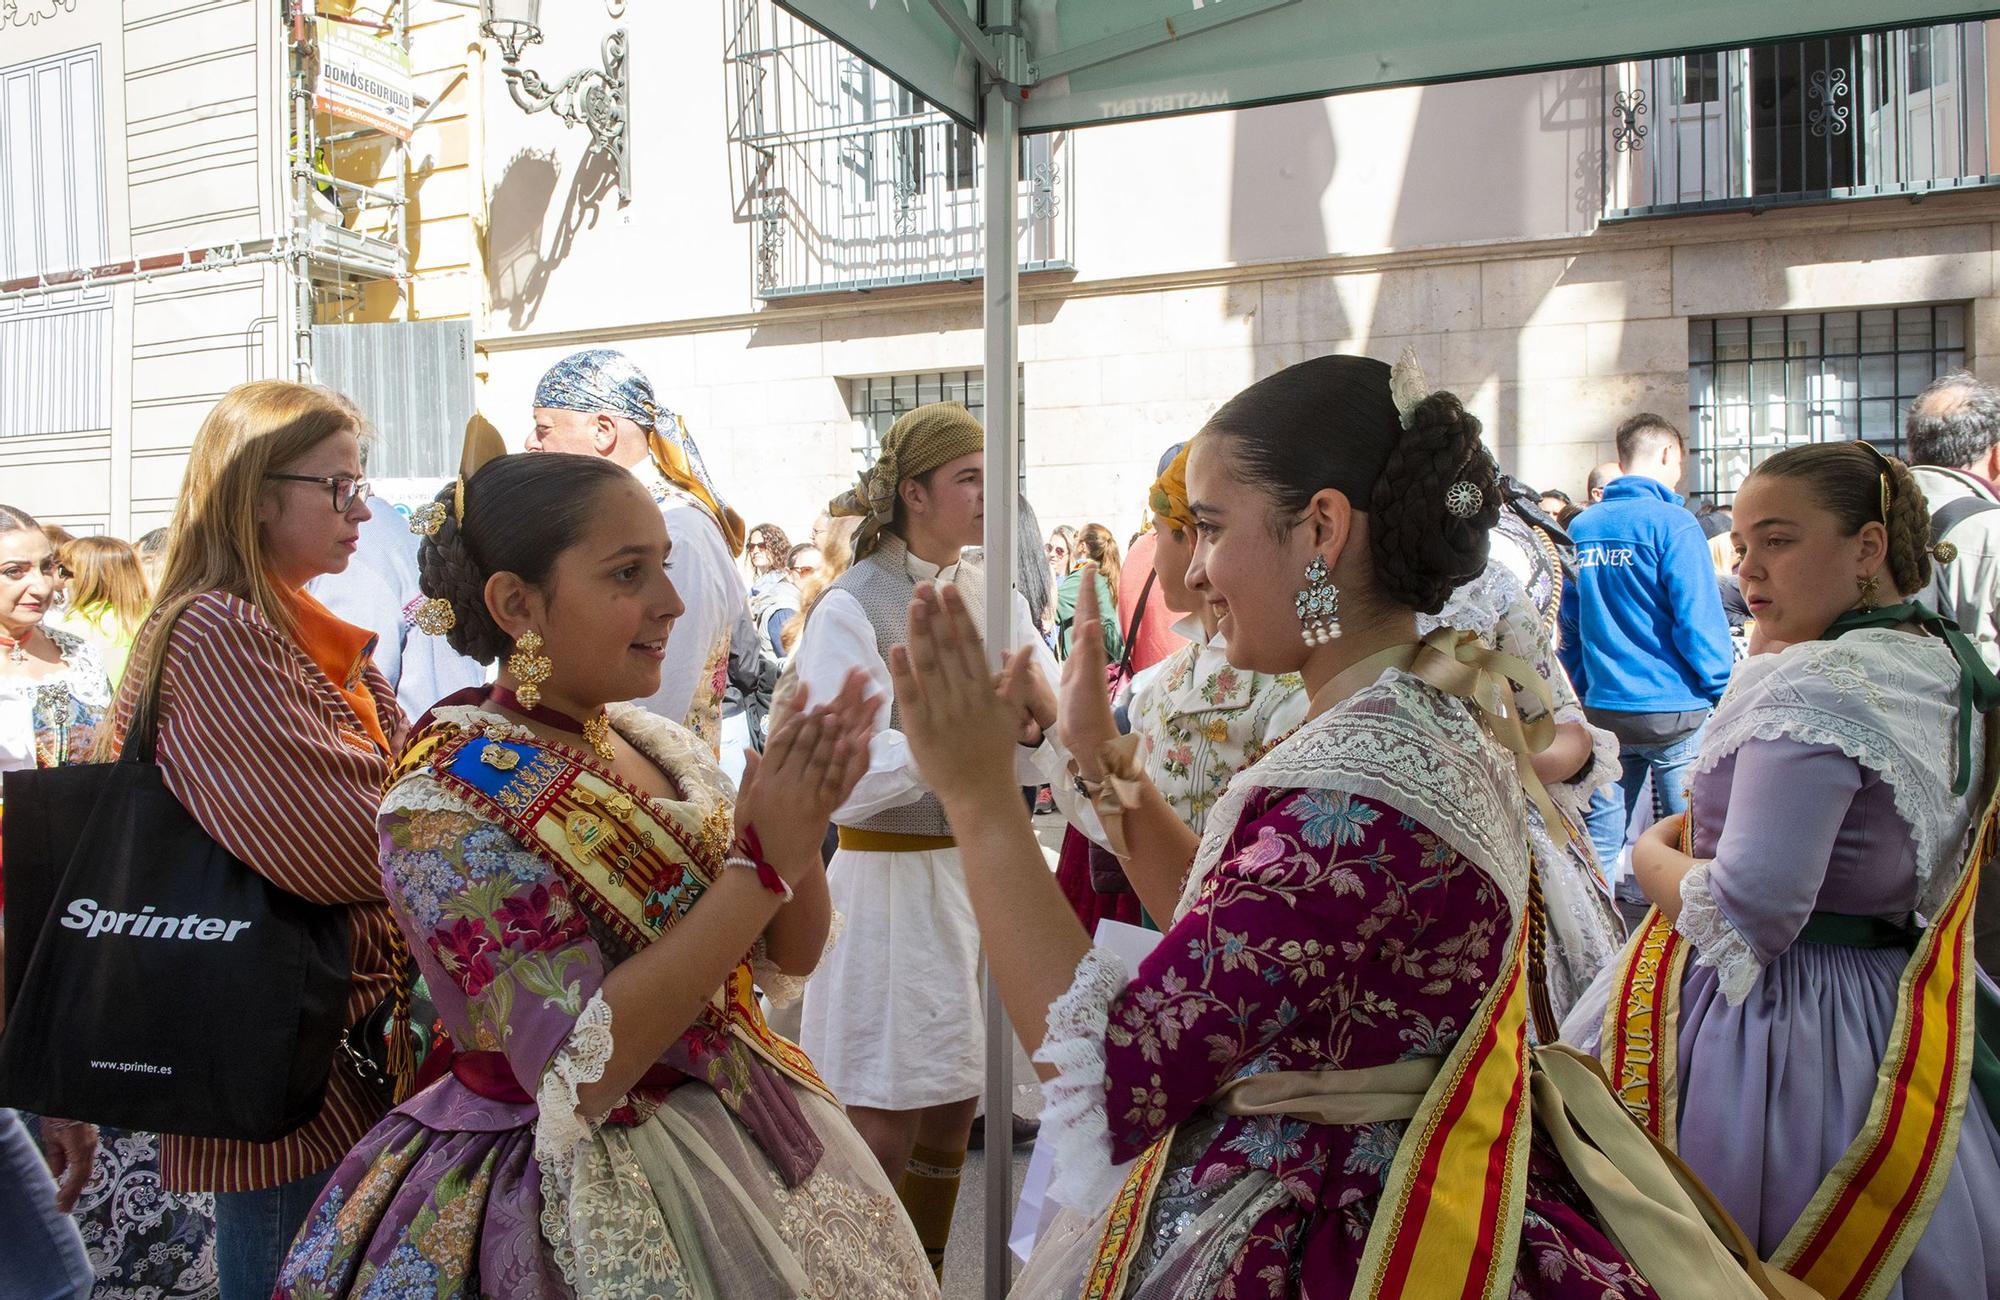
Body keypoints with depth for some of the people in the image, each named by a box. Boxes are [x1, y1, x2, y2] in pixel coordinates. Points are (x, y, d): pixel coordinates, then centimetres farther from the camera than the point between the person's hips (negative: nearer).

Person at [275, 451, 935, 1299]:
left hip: (756, 1147, 7)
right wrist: (764, 858, -28)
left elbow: (789, 960, 2)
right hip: (584, 1197, -6)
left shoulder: (660, 744, -2)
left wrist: (800, 817, -18)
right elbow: (579, 1072, -26)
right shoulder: (442, 808, -19)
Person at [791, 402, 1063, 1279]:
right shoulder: (851, 607, -11)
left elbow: (1054, 747, 2)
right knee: (882, 1136, 3)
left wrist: (1039, 713, -21)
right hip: (895, 884, -6)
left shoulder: (997, 598, 6)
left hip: (983, 871, 6)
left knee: (951, 1120, 17)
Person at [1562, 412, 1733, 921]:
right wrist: (1726, 693, -5)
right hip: (1675, 708, -5)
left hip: (1603, 708, 5)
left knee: (1601, 831, 12)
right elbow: (1699, 619, -14)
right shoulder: (1670, 522, -11)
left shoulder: (1581, 527, 7)